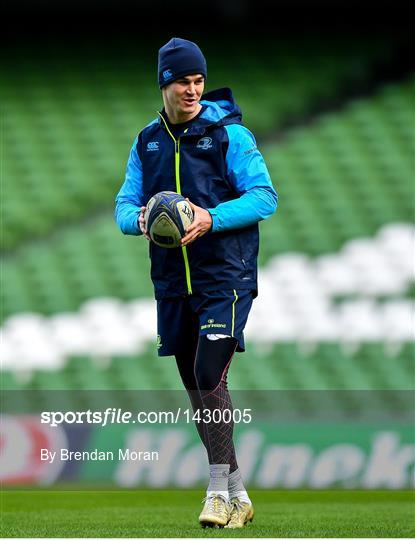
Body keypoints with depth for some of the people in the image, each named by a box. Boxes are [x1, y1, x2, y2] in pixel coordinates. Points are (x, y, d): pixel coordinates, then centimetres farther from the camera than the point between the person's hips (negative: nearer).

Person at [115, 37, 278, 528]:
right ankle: (237, 494, 19)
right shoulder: (147, 142, 11)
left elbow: (264, 197, -10)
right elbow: (125, 204, 11)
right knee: (197, 389, 9)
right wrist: (139, 220, -13)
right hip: (172, 282, 6)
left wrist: (212, 219, -24)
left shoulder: (229, 133, -5)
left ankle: (219, 491, -10)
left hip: (225, 276, -6)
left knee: (209, 377, -17)